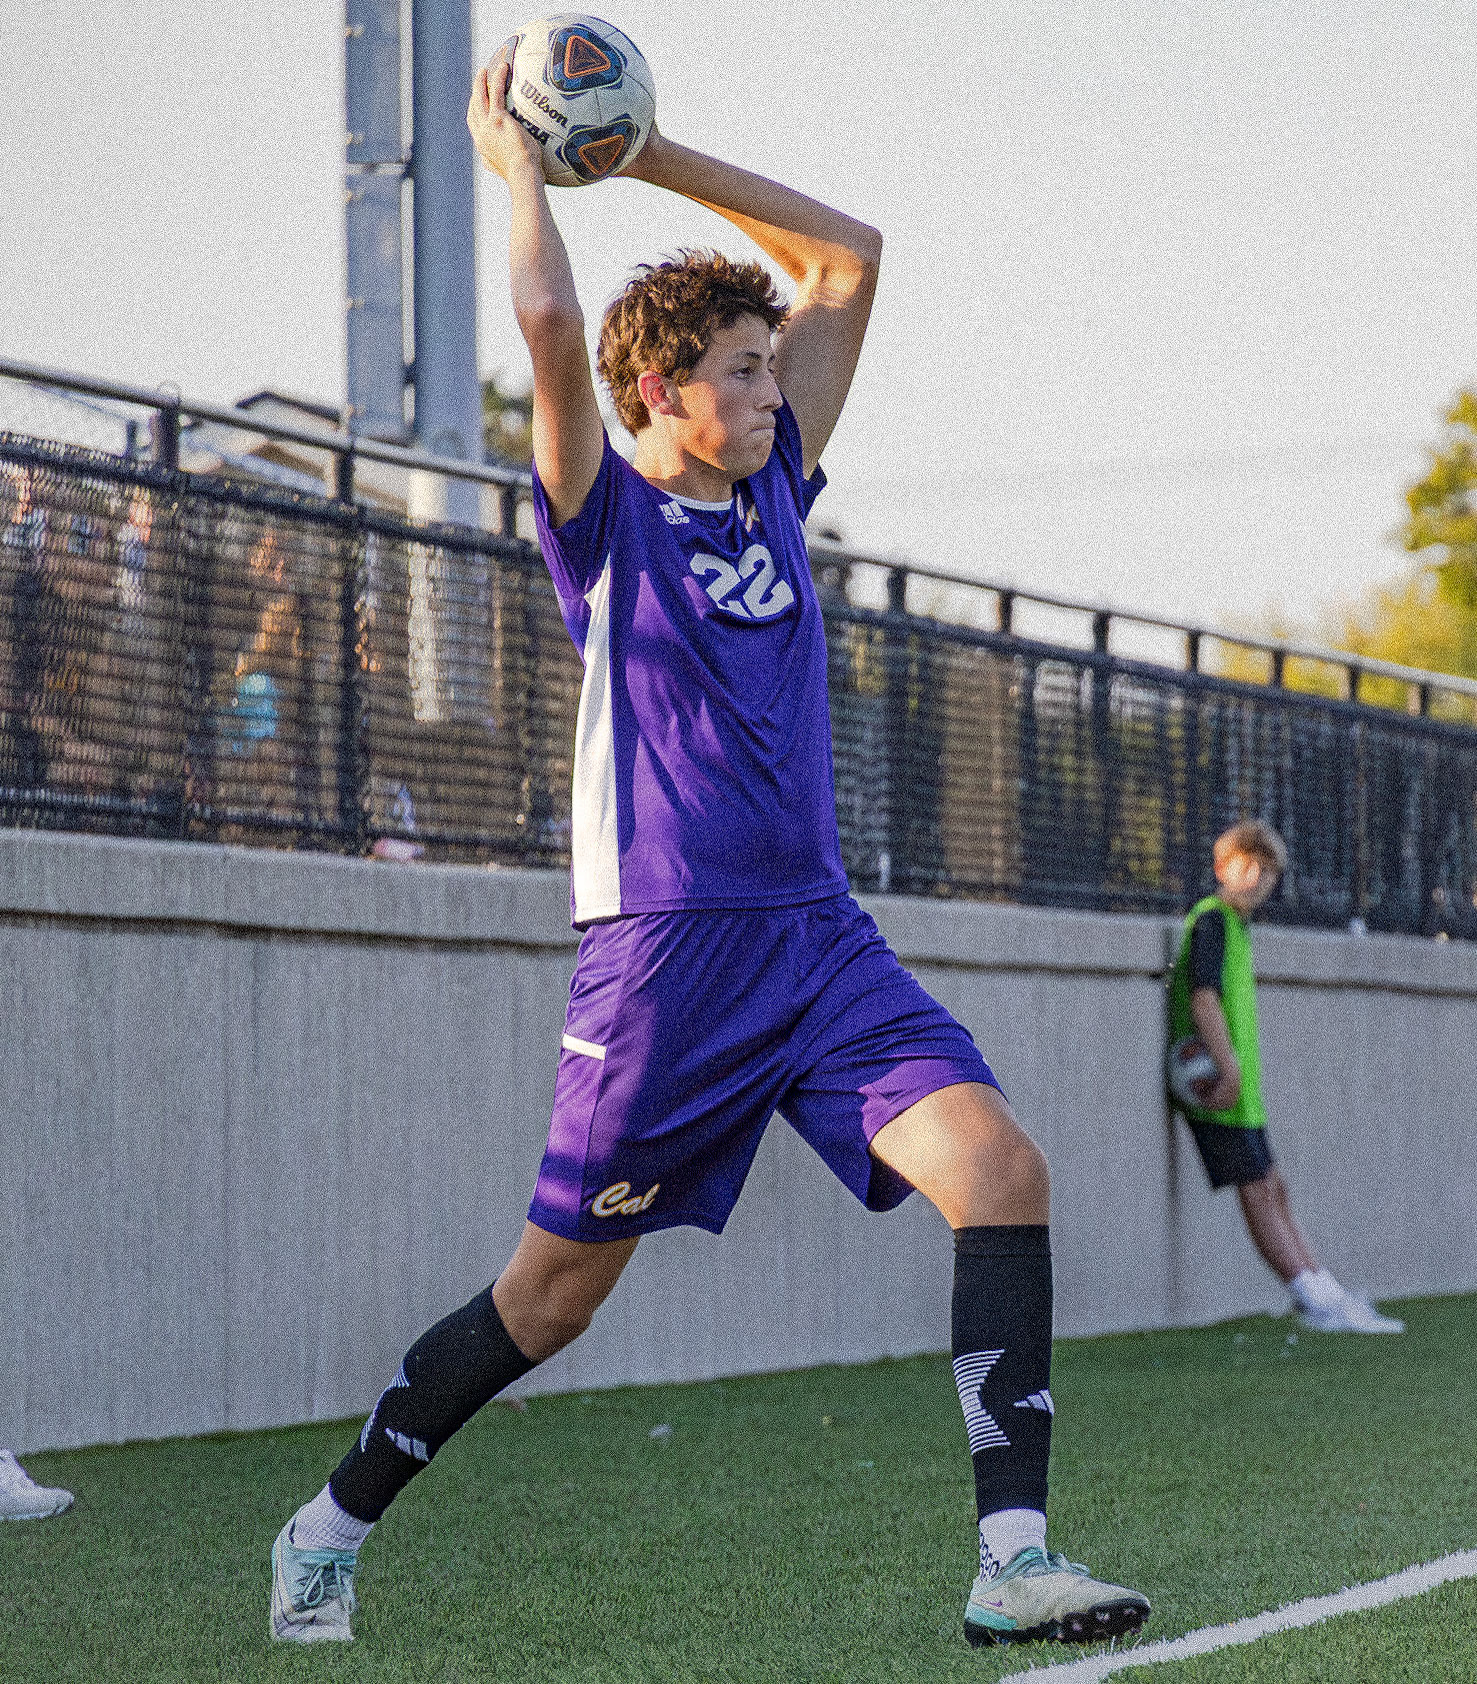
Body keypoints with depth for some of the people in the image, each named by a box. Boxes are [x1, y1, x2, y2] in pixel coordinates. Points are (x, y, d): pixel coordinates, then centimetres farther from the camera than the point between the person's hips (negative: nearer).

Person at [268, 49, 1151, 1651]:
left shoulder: (772, 483, 14)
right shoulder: (604, 513, -1)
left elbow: (846, 254, 18)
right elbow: (552, 321, -19)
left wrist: (643, 151, 14)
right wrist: (514, 161, -4)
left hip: (820, 936, 5)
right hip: (666, 948, -5)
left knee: (1001, 1170, -16)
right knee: (559, 1284, 3)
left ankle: (1013, 1560, -17)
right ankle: (330, 1529, 23)